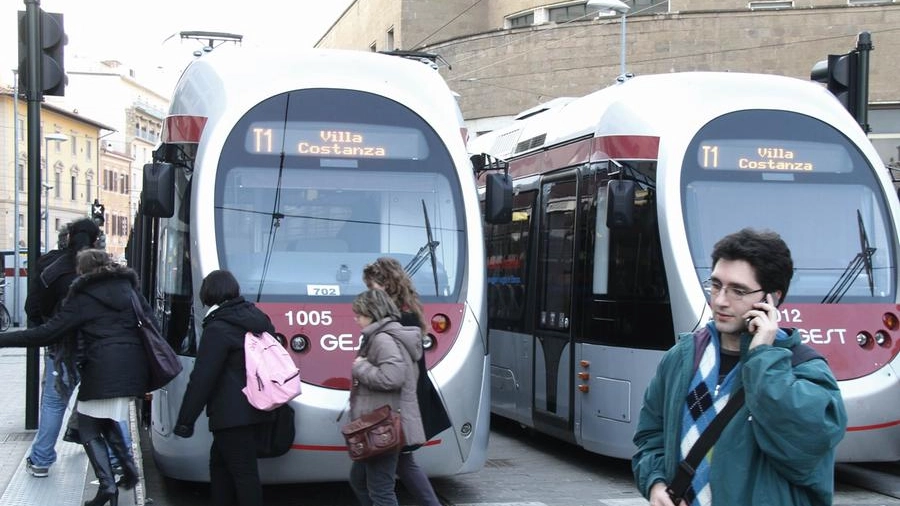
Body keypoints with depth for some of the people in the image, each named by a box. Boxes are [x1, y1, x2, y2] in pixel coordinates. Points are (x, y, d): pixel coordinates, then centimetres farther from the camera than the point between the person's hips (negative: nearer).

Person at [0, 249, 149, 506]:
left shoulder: (82, 298, -1)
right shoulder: (129, 288, 16)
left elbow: (46, 333, -6)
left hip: (104, 369, -6)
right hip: (134, 366, 6)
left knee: (89, 427, 5)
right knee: (106, 420, 26)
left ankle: (107, 484, -8)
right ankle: (128, 466, 18)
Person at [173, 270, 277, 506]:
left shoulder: (217, 329, -14)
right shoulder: (257, 318, 11)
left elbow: (202, 378, -17)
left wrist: (185, 420, -13)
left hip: (232, 415, -9)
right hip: (254, 409, 9)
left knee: (243, 470, -6)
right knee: (219, 461, 20)